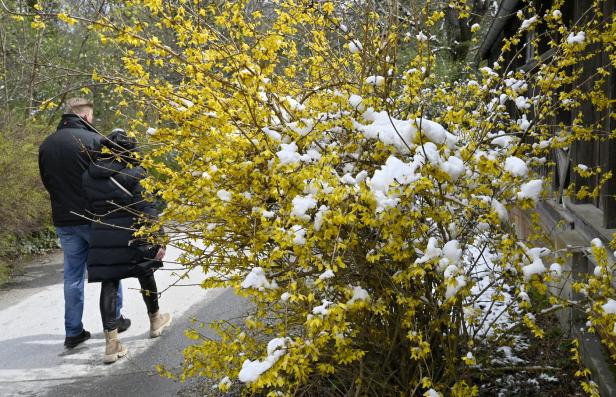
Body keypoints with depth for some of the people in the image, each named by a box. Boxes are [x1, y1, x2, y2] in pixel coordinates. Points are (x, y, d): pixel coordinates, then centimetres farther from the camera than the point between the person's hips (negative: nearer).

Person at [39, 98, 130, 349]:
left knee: (73, 275, 11)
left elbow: (47, 181, 11)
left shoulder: (46, 145, 5)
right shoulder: (93, 140, -12)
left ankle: (73, 331, 11)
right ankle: (114, 319, 23)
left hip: (63, 220, 4)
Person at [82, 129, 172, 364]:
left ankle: (111, 342, -5)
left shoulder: (88, 176, 4)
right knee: (145, 276, 19)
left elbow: (89, 206, 8)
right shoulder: (134, 175, -11)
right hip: (130, 236, -3)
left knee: (109, 284, 4)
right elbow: (147, 210, -13)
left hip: (101, 237, 3)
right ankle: (155, 321, 39)